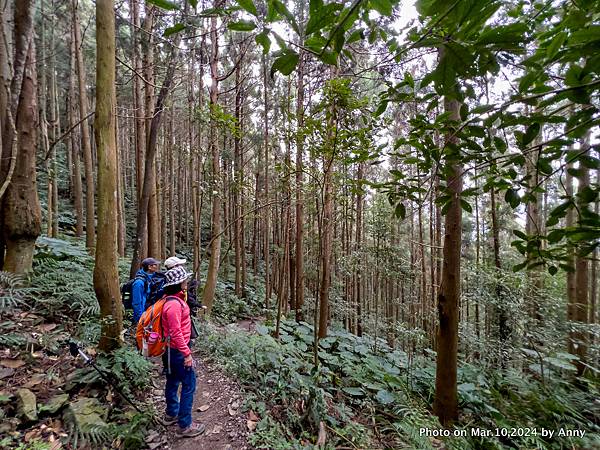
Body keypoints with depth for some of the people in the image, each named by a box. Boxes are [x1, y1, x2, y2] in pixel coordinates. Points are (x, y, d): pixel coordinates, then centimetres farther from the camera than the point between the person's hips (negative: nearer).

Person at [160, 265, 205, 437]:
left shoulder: (176, 299, 4)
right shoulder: (173, 304, -27)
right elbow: (176, 332, -27)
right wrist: (187, 353, -22)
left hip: (173, 350, 10)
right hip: (178, 350, -10)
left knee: (173, 381, 23)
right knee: (189, 385, 2)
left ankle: (171, 414, 41)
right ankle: (185, 425, 14)